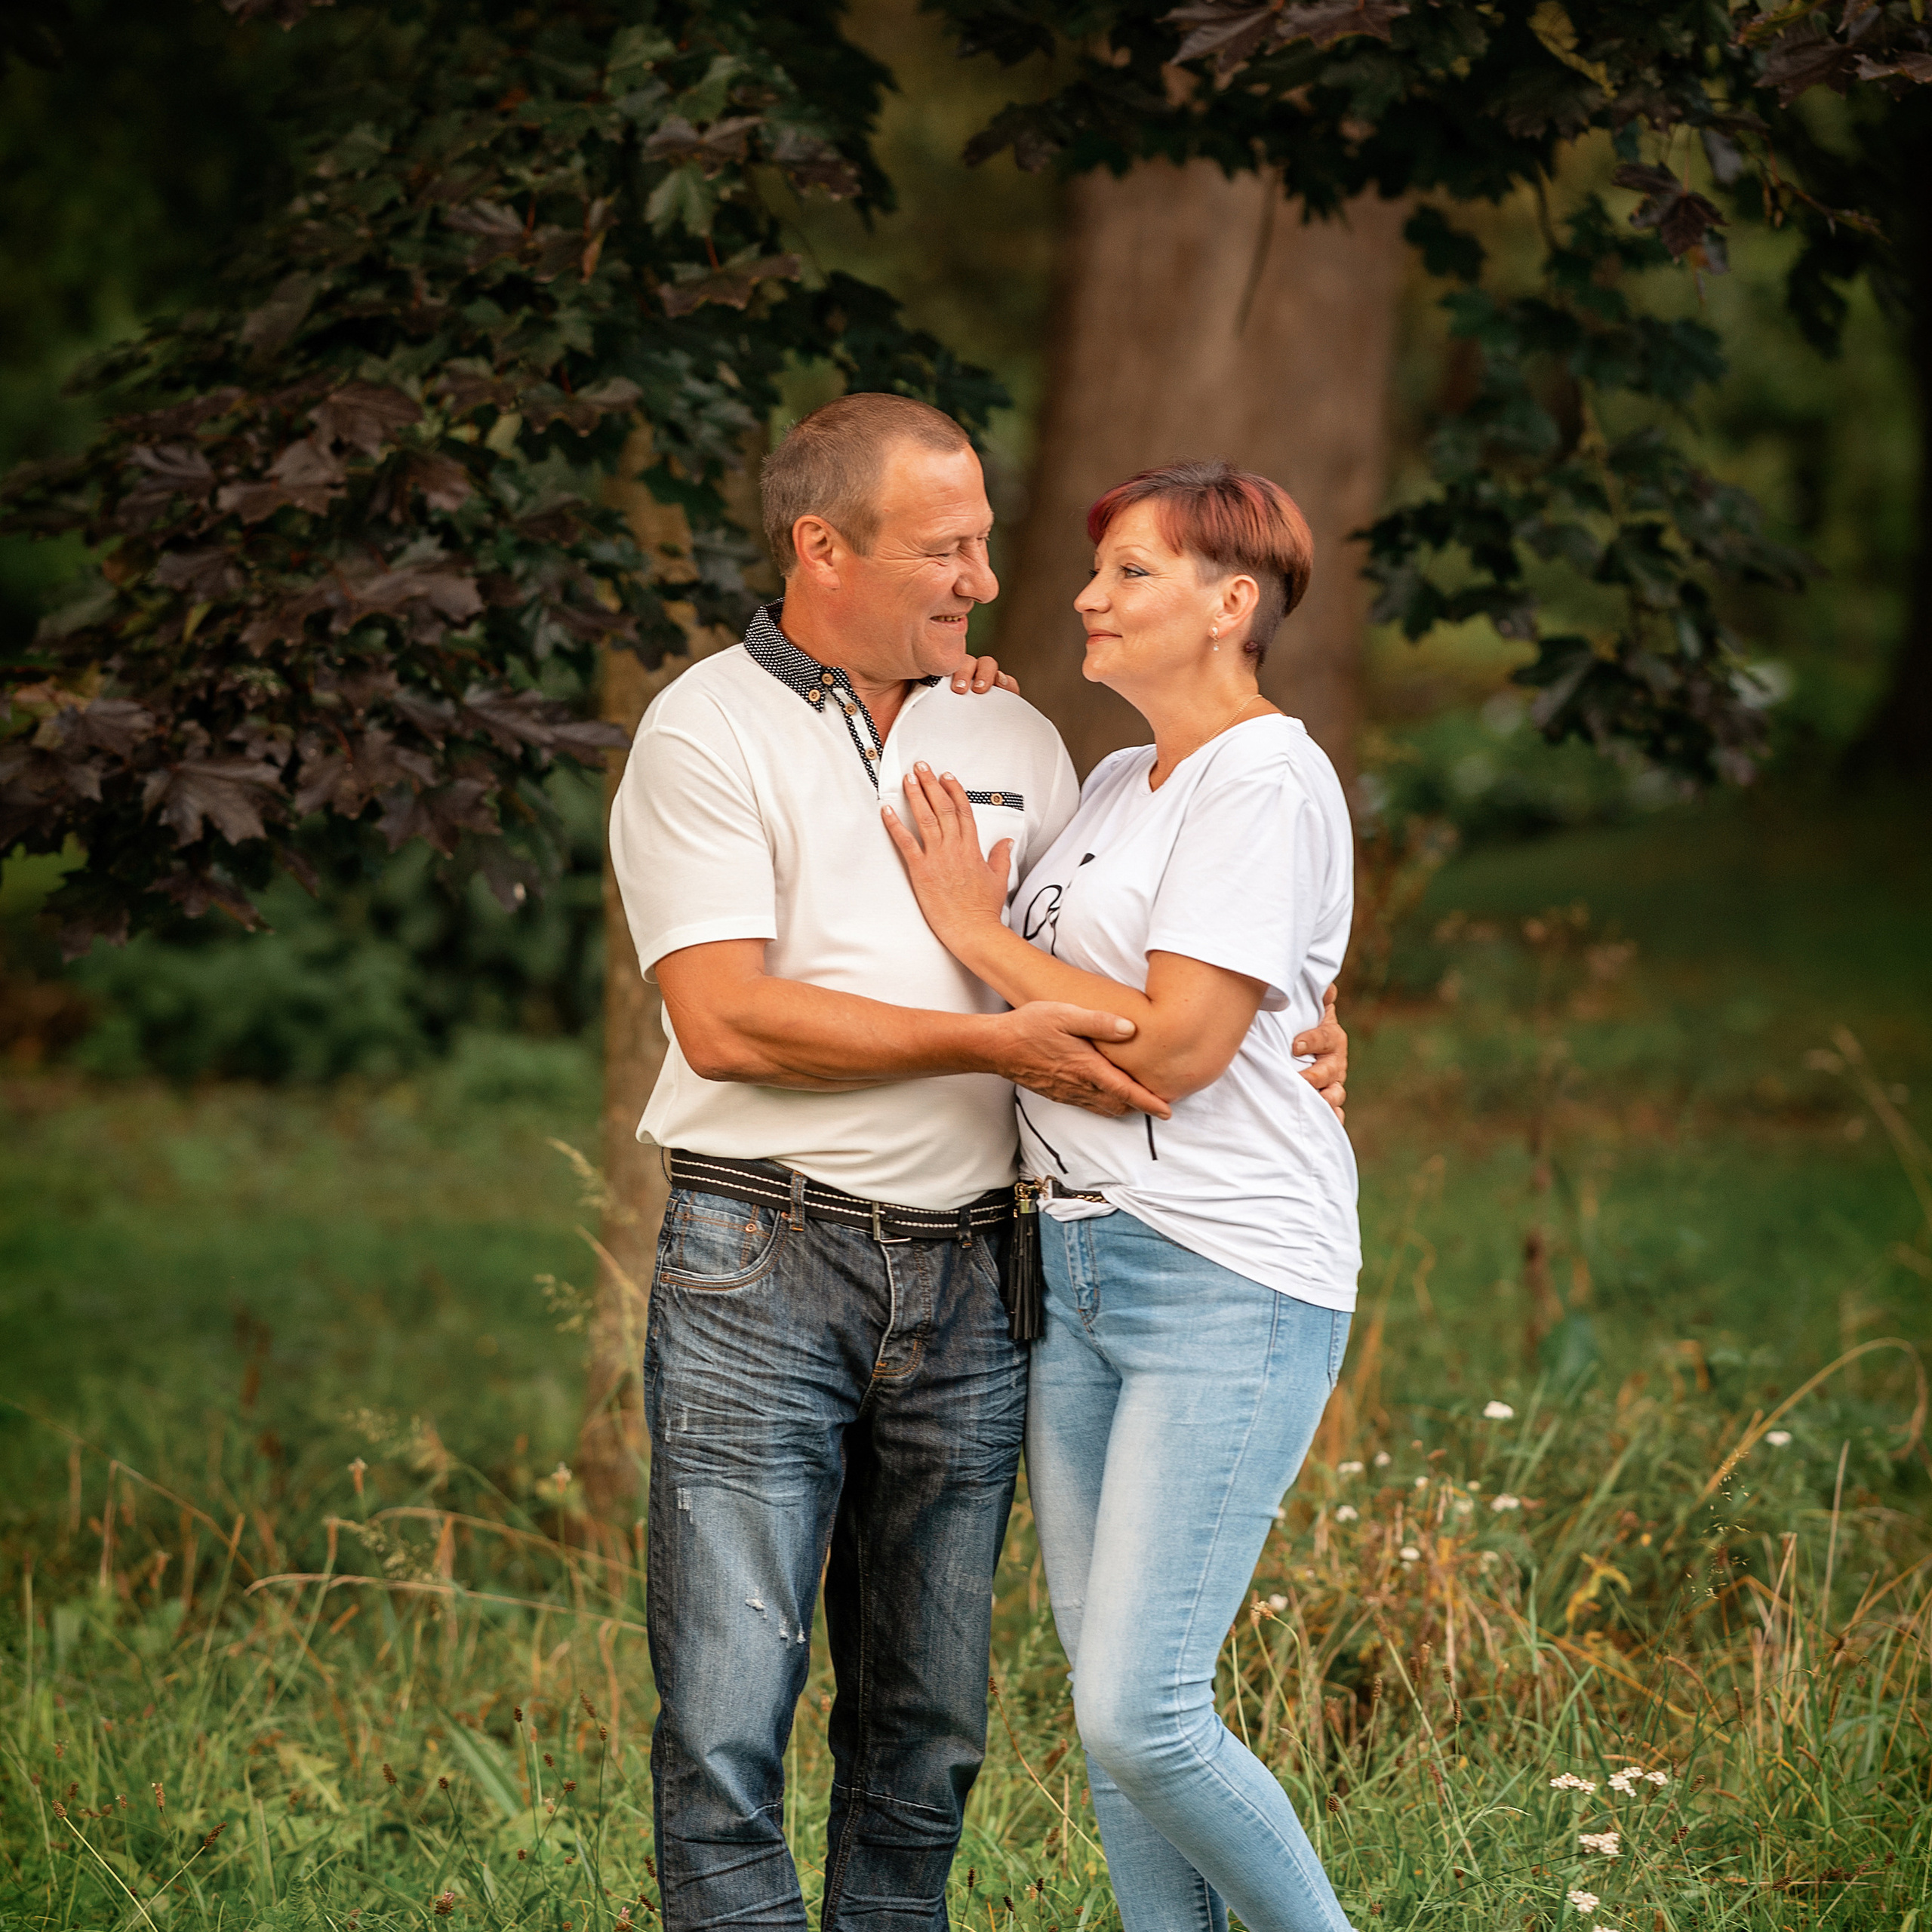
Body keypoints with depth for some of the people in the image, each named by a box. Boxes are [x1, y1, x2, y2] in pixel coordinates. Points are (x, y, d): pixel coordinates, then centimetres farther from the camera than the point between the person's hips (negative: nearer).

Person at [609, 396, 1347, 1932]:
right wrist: (996, 1042, -15)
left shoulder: (1015, 742, 15)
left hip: (967, 1275, 5)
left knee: (929, 1724, 10)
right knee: (730, 1714, -7)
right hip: (761, 1269, -5)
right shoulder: (706, 735, -3)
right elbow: (725, 1021, -14)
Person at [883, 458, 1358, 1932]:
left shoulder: (1267, 784, -11)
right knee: (1107, 1709, 8)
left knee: (1142, 1715, -13)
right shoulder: (1117, 783, 17)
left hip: (1231, 1283, -9)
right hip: (1077, 1259, 9)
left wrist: (975, 930, -8)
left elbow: (1177, 1045, -18)